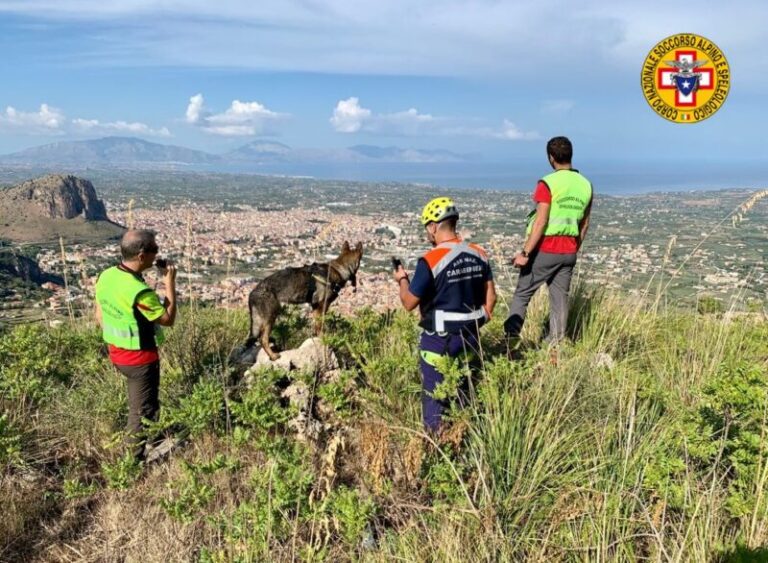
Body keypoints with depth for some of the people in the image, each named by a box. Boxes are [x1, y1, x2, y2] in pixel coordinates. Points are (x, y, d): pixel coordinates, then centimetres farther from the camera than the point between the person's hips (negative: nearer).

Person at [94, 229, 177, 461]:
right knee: (143, 408, 10)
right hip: (140, 358, -8)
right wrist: (170, 283, -16)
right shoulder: (139, 291, -30)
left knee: (137, 403, 28)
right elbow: (168, 319, -19)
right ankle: (139, 457, 24)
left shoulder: (106, 276, -4)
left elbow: (100, 316, 7)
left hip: (117, 352, 8)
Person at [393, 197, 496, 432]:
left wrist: (402, 279, 4)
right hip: (470, 335, 6)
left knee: (434, 394, 9)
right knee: (463, 389, 21)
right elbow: (490, 296, 4)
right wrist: (479, 323, 16)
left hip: (439, 338, -6)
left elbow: (409, 303, -13)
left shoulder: (431, 260, -20)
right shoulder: (479, 254, -1)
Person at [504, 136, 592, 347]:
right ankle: (555, 343, 17)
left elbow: (541, 222, -18)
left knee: (522, 294, 5)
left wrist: (525, 253, -16)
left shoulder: (548, 183, -13)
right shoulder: (586, 185, 7)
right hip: (568, 252, 6)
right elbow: (584, 223, 13)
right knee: (560, 298, 11)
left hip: (546, 249, -5)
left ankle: (511, 337, -1)